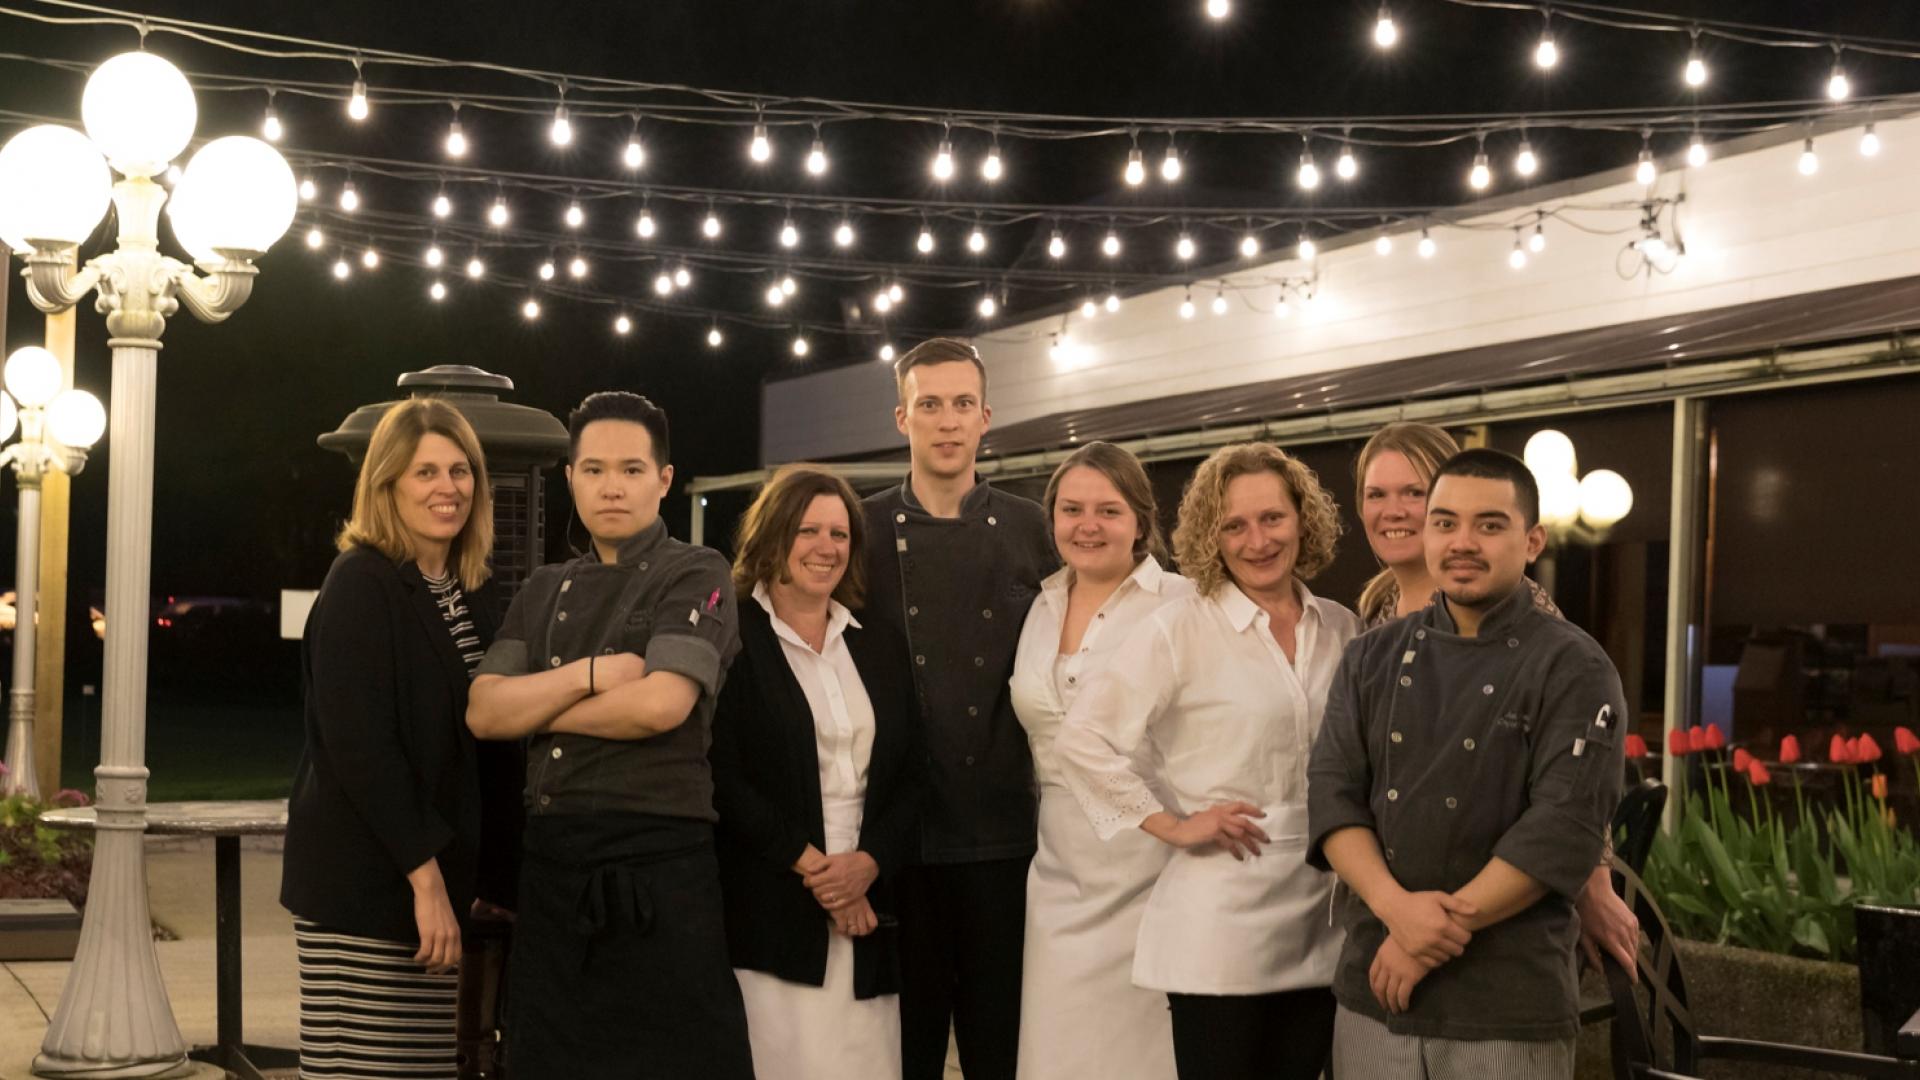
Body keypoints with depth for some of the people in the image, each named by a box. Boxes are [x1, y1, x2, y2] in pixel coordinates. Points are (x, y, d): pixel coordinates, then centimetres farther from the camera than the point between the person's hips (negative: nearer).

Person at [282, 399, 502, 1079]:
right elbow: (360, 743, -17)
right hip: (365, 885, -7)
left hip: (438, 875, 7)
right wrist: (424, 875, -18)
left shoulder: (472, 594, 12)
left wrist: (469, 878, 11)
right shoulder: (361, 583, -10)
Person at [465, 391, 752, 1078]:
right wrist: (589, 675, -11)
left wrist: (534, 707, -3)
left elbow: (660, 705, -18)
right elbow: (483, 712, 4)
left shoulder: (695, 576, -2)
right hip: (550, 859, 6)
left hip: (658, 866, -6)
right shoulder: (545, 591, 15)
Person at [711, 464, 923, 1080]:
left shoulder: (881, 654, 16)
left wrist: (869, 862, -5)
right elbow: (722, 779, -8)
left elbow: (911, 777, 12)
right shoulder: (730, 642, -1)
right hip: (768, 912, -4)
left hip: (867, 912, 5)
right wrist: (810, 866, -10)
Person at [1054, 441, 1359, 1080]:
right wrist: (1172, 826, -10)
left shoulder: (1341, 630, 7)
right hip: (1221, 924, -4)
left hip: (1323, 920, 5)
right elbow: (1082, 740, -10)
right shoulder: (1180, 632, -7)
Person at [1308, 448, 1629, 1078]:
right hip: (1372, 992, 4)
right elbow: (1333, 795, 0)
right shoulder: (1373, 660, 8)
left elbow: (1565, 827, -14)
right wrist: (1397, 907, -17)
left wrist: (1442, 929, -16)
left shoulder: (1573, 669, -5)